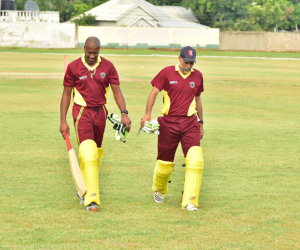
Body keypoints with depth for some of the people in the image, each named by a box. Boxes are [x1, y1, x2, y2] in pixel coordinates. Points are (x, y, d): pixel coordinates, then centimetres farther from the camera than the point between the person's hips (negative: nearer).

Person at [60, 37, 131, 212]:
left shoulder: (108, 66, 1)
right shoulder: (73, 67, -4)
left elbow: (117, 91, 2)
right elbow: (66, 94, 2)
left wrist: (124, 113, -11)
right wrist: (63, 121, -2)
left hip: (100, 112, 4)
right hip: (82, 112, -4)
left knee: (96, 154, 11)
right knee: (88, 153, -16)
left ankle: (84, 190, 30)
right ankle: (91, 199, -21)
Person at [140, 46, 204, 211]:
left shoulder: (197, 76, 8)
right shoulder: (167, 73, -2)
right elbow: (154, 92, -2)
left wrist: (201, 123, 22)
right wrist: (148, 114, -14)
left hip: (190, 123, 2)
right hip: (169, 122, -2)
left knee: (195, 159, -17)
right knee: (165, 162, 8)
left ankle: (189, 201, -15)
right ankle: (159, 190, 41)